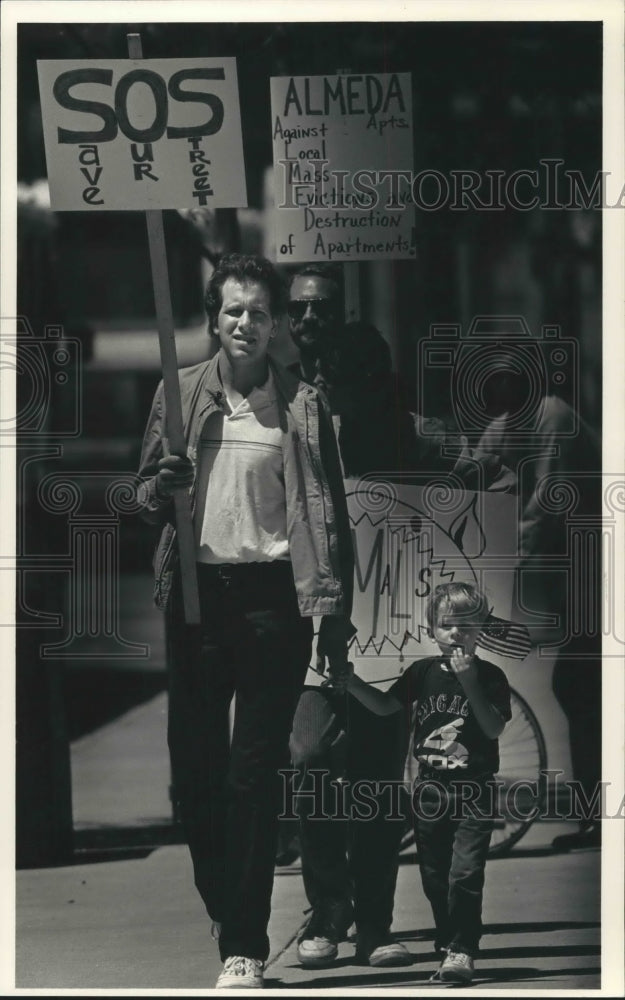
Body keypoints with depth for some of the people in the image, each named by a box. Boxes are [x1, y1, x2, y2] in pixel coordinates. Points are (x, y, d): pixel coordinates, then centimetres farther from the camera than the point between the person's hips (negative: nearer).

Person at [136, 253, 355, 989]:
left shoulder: (302, 407, 2)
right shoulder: (180, 394, 9)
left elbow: (325, 513, -3)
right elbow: (145, 494, 13)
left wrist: (332, 610, -13)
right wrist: (160, 489, -11)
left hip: (272, 596, -3)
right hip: (197, 591, 3)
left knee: (255, 771, -4)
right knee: (193, 761, 5)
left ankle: (244, 946, -4)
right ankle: (221, 907, 27)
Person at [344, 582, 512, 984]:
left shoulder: (490, 676, -8)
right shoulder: (423, 672, 2)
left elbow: (495, 730, -17)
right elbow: (386, 706, 7)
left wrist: (470, 683, -26)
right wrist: (352, 682, -7)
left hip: (474, 790, -4)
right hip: (430, 787, 4)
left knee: (465, 871, -13)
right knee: (434, 873, 12)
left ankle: (461, 950, -10)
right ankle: (448, 939, 28)